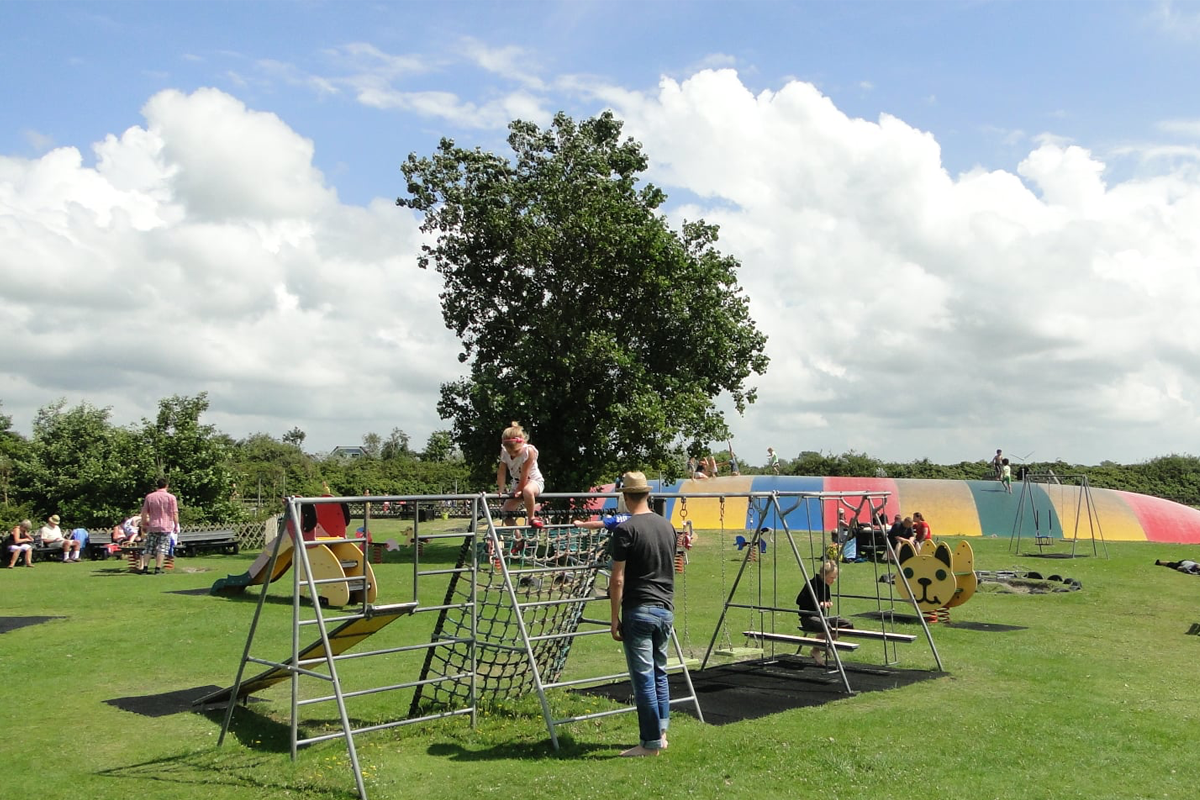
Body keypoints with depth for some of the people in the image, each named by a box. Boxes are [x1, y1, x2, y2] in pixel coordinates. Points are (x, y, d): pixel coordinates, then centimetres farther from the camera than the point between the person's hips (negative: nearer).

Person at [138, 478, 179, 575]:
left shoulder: (149, 497, 6)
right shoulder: (171, 497, -4)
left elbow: (144, 513, 9)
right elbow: (175, 513, -5)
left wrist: (144, 525, 19)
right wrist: (176, 526, 2)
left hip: (152, 527, 3)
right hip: (166, 527, -3)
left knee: (148, 548, 9)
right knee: (162, 549, -1)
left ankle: (144, 568, 6)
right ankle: (158, 569, -5)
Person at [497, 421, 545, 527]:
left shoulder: (529, 451, -27)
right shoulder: (504, 452, -14)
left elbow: (524, 475, -24)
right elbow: (501, 473, -10)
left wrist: (519, 490, -19)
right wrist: (500, 490, -12)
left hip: (535, 481, -6)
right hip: (516, 483, 6)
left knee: (527, 490, -41)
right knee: (506, 510, -2)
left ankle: (532, 518, -20)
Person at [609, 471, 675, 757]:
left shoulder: (625, 529, -11)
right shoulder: (667, 526, 9)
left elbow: (617, 579, -12)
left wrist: (615, 618, -6)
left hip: (638, 611, -7)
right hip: (665, 610, 7)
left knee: (643, 678, -1)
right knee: (659, 673, 18)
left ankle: (651, 742, 4)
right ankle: (661, 732, 22)